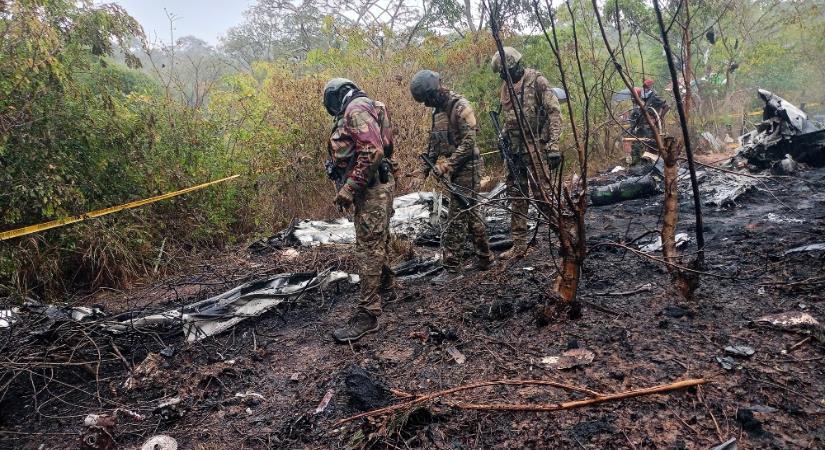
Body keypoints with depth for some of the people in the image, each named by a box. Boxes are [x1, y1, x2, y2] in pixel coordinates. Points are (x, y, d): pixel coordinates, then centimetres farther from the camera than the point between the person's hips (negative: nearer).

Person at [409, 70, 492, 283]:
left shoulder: (460, 106, -13)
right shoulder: (438, 110, 14)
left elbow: (468, 142, -20)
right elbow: (434, 143, 17)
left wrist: (448, 165, -23)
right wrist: (424, 169, 9)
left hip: (466, 168, -9)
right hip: (453, 169, 9)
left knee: (457, 217, -7)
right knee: (470, 212, 14)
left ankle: (452, 266, -1)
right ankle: (484, 258, 26)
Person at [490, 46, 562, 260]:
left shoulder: (537, 81, -9)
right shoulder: (506, 86, 12)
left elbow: (554, 112, -14)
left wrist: (553, 145, -21)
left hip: (536, 148, -7)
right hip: (515, 150, 7)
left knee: (542, 194, -5)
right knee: (516, 196, 8)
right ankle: (519, 245, 16)